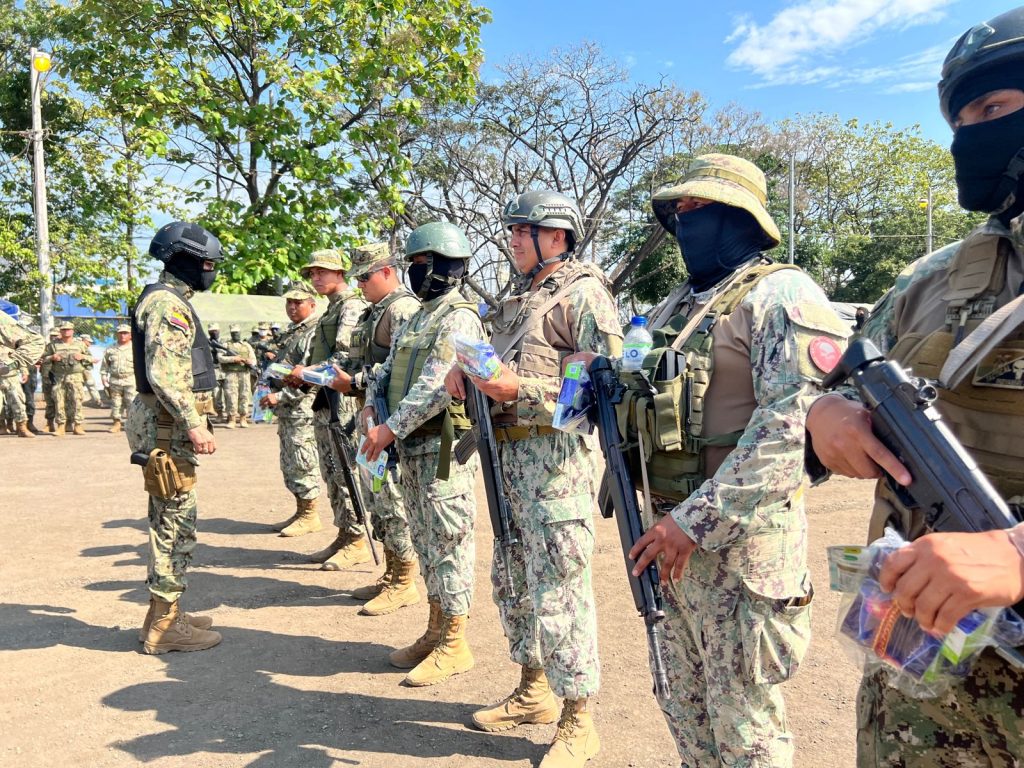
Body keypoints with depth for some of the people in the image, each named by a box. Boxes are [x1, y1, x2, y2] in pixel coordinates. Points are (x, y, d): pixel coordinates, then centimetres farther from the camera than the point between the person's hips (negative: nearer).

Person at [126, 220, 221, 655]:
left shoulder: (168, 300, 19)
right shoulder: (167, 302, -14)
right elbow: (163, 373, -24)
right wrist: (193, 423, -26)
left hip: (169, 424, 11)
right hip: (169, 425, -11)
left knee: (169, 522, 15)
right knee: (177, 524, -5)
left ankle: (164, 614, 26)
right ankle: (164, 627, 4)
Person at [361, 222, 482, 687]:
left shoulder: (458, 318, -12)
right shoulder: (417, 319, 18)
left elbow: (436, 386, -22)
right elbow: (390, 369, 21)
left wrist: (392, 429, -21)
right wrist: (373, 406, 2)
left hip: (444, 448, -9)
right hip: (412, 449, 9)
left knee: (448, 542, -2)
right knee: (426, 542, 15)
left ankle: (454, 644, 10)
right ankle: (435, 631, 27)